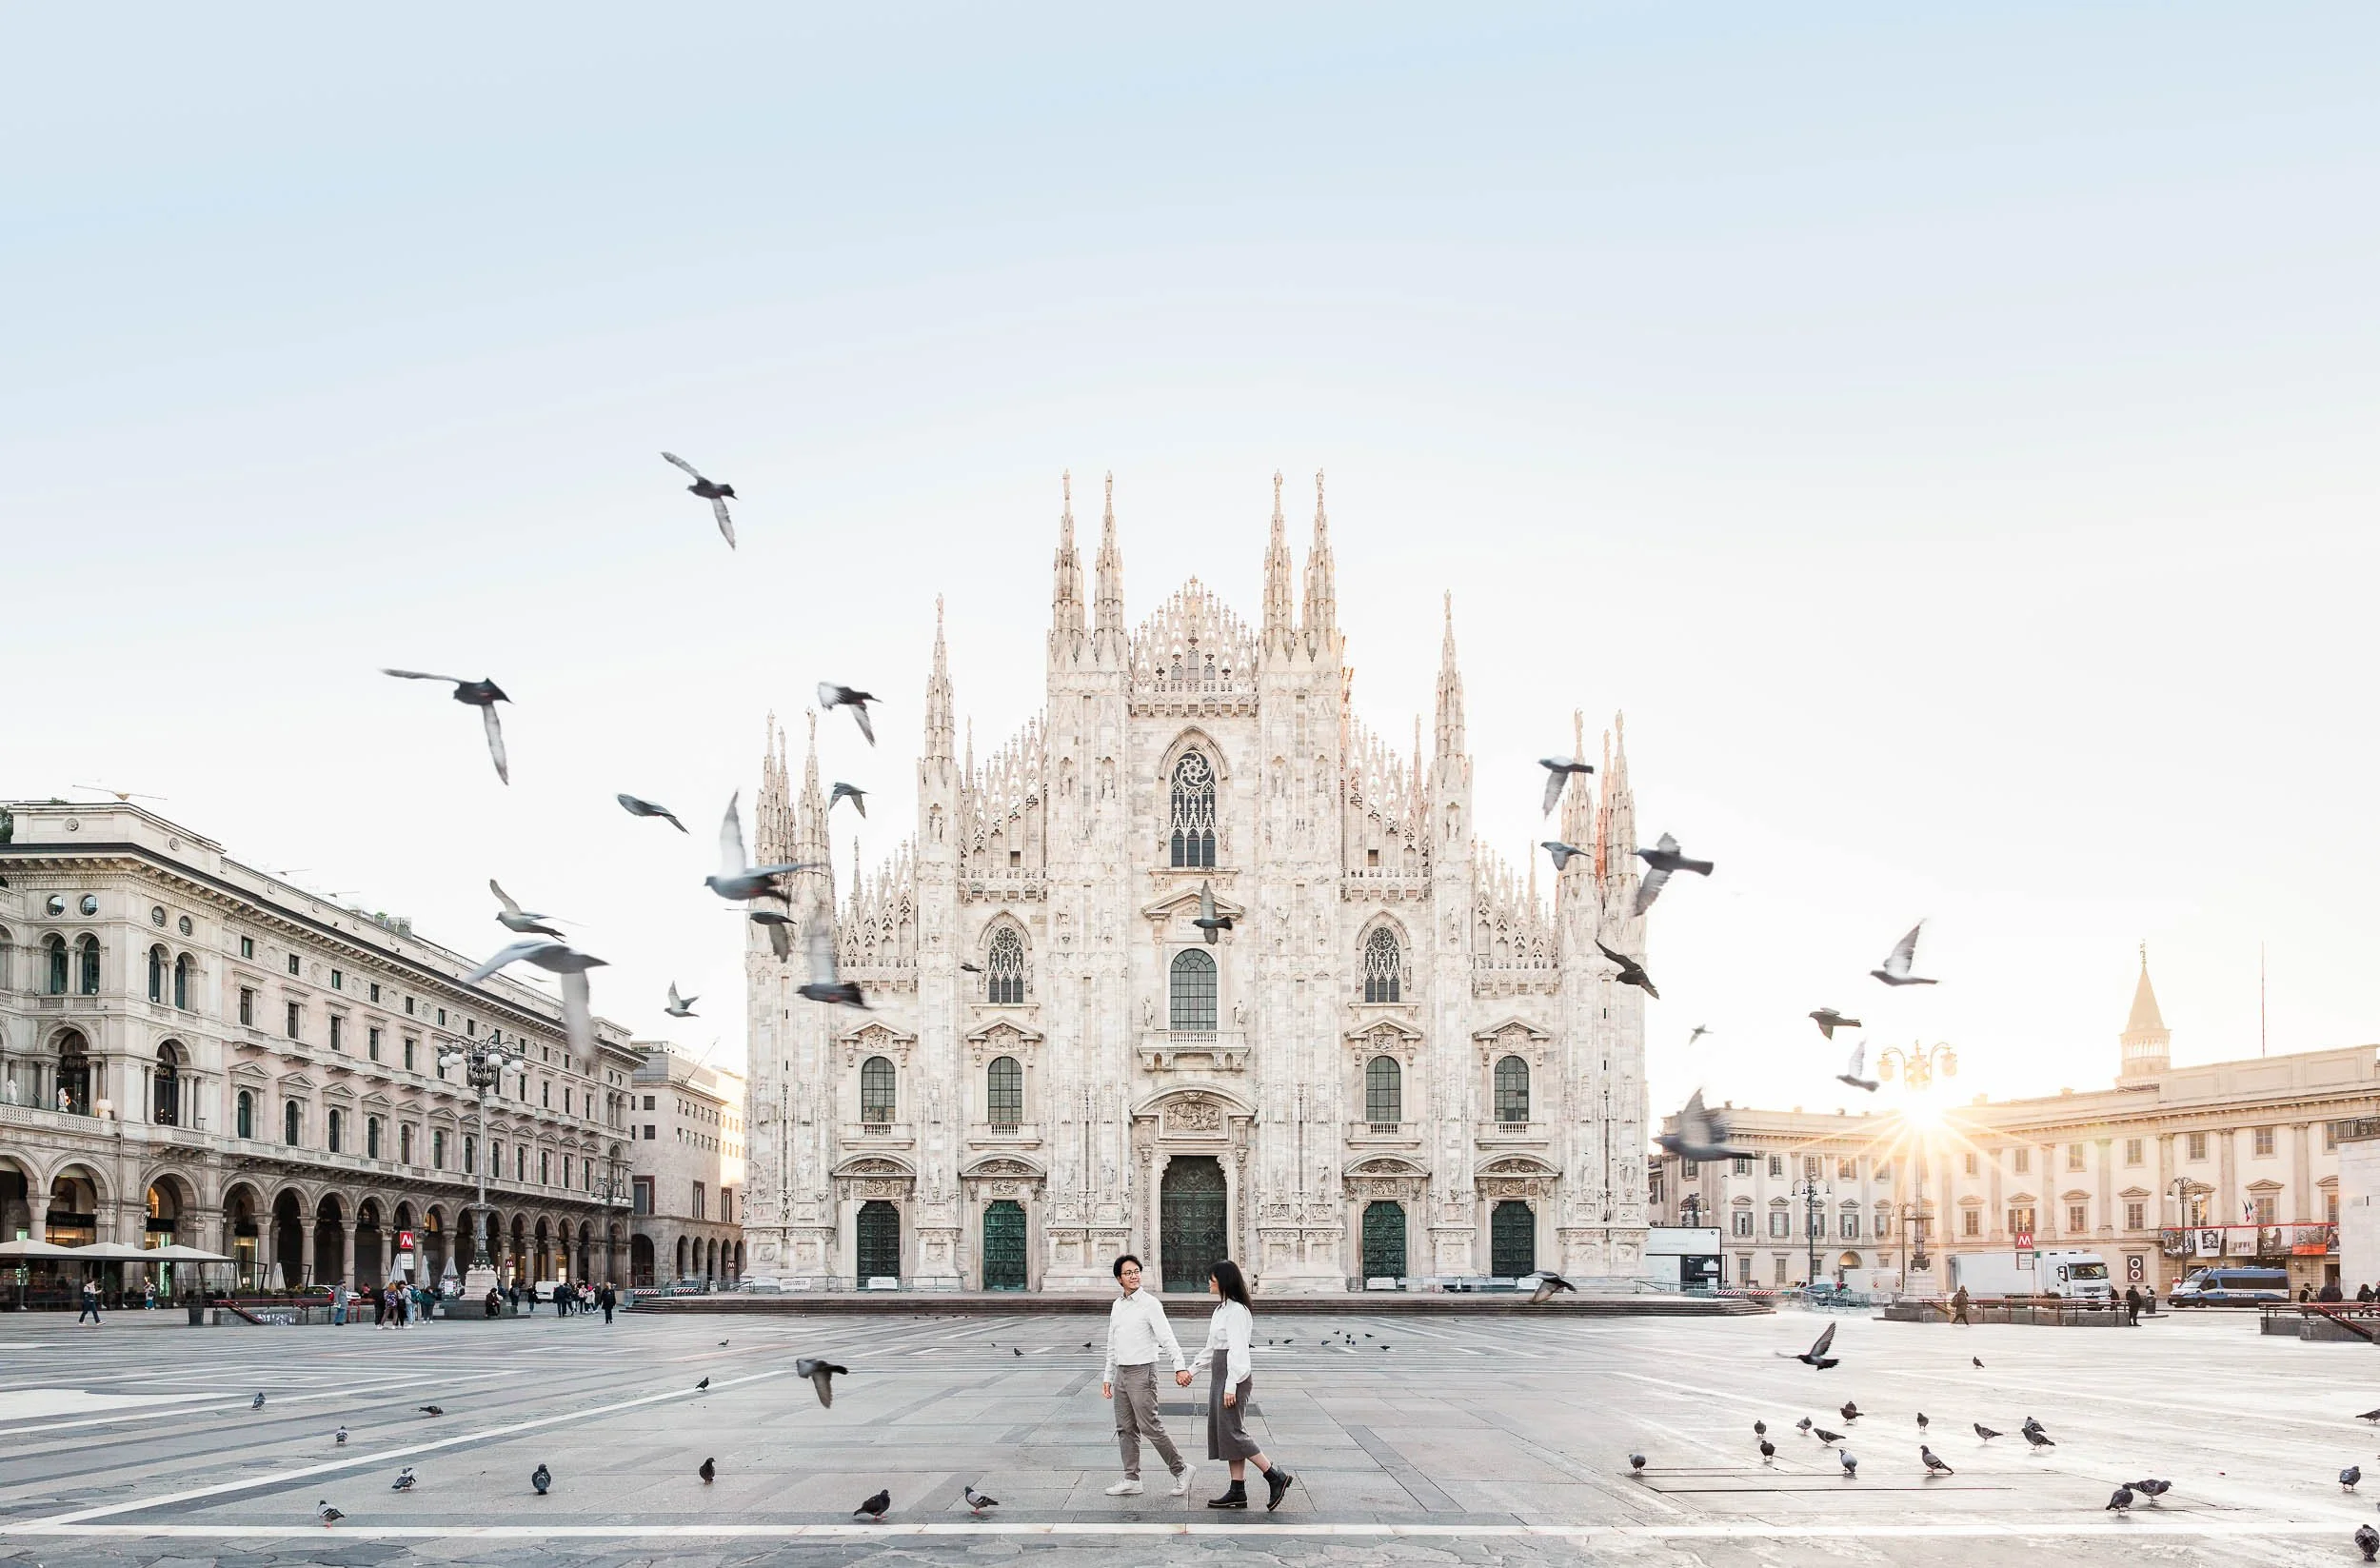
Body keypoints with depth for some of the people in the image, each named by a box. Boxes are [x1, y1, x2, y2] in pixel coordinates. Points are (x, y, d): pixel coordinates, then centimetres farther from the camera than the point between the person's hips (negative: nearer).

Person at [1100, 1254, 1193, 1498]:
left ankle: (1180, 1469, 3)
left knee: (1150, 1427, -9)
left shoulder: (1150, 1304, -10)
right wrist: (1107, 1377, 18)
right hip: (1121, 1373, 7)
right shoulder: (1117, 1306, 12)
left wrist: (1180, 1366, -32)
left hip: (1142, 1372, -7)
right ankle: (1131, 1480, 13)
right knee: (1125, 1429, 8)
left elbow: (1167, 1337, -21)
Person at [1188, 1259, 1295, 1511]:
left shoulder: (1237, 1311, -15)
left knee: (1232, 1432, -9)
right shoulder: (1221, 1310, 15)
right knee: (1225, 1432, 9)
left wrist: (1231, 1386, -23)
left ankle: (1276, 1477, -5)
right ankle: (1237, 1491, 11)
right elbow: (1211, 1347, 23)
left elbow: (1237, 1350, -20)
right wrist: (1190, 1371, 22)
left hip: (1233, 1376, -10)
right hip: (1220, 1376, 10)